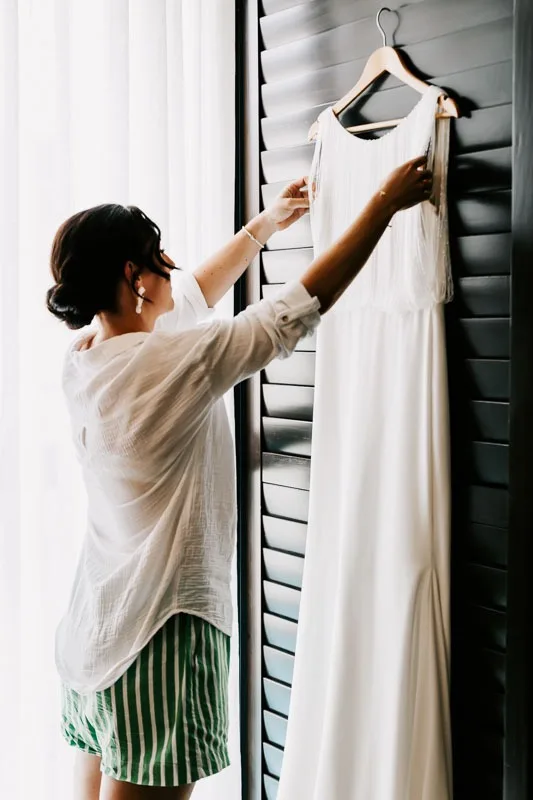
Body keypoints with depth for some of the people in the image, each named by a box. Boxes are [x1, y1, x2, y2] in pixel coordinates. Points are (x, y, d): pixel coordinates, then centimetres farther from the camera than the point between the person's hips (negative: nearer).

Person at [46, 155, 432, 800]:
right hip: (158, 636, -8)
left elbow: (191, 296, 19)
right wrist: (384, 205, -1)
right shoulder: (173, 359, -20)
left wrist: (265, 223, 28)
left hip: (92, 628, 8)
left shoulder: (81, 360, 3)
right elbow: (304, 303, -12)